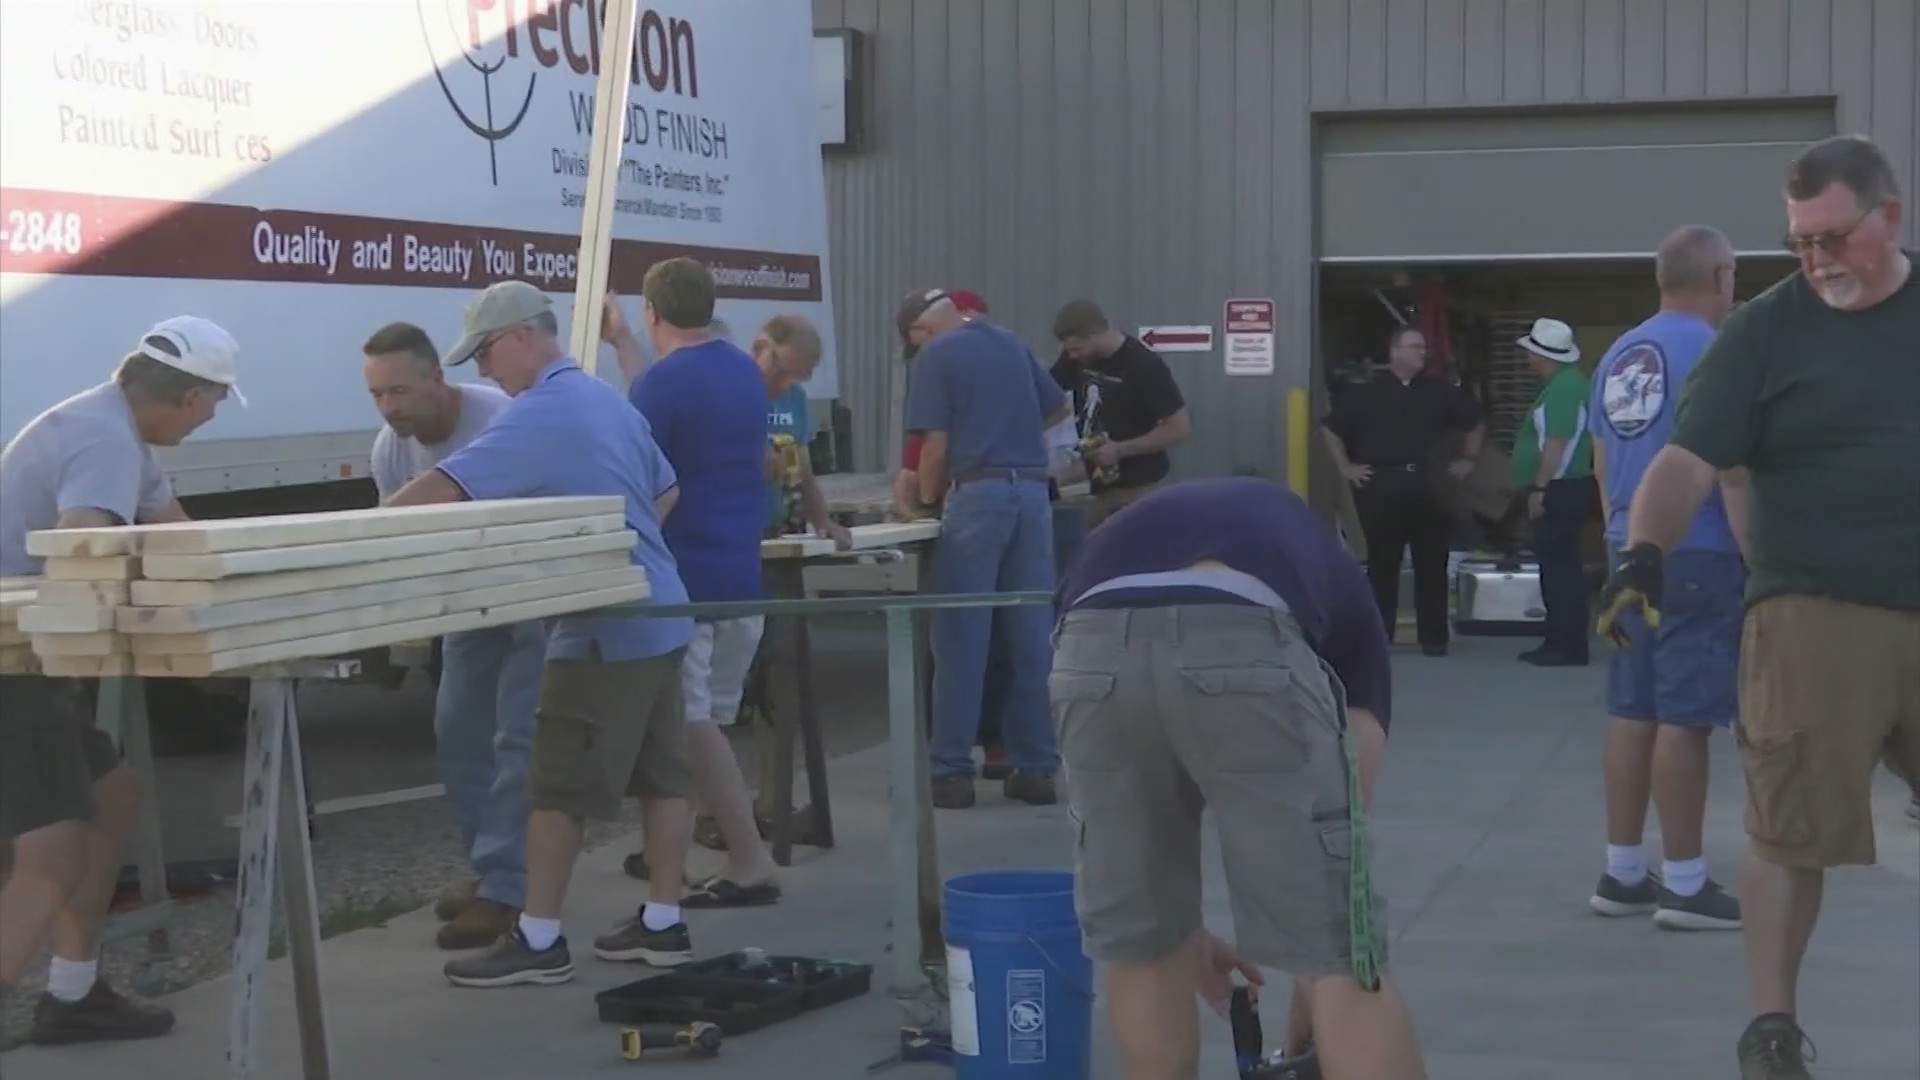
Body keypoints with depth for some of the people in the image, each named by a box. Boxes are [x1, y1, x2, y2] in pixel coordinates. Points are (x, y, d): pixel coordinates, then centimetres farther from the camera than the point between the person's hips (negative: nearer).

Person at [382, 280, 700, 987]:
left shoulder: (539, 413, -15)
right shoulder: (609, 403, 15)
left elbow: (445, 487, -21)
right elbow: (667, 493, 25)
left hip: (603, 628, -10)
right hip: (658, 618, 10)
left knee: (558, 789, -3)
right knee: (662, 774, 11)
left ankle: (539, 941, 1)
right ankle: (662, 924, 17)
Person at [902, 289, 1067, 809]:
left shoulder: (937, 356, -2)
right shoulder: (1013, 345, 15)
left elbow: (936, 445, -7)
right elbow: (1059, 409, 28)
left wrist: (927, 497, 9)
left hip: (978, 494, -5)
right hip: (1032, 492, 5)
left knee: (962, 638, 0)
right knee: (1031, 636, 7)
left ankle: (952, 771, 2)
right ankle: (1035, 767, 10)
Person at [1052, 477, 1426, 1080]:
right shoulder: (1338, 588, 38)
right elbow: (1334, 824, 35)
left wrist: (1183, 930, 57)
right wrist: (1319, 976, 45)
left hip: (1094, 644, 3)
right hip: (1249, 645, -2)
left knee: (1137, 945, 25)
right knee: (1342, 958, 11)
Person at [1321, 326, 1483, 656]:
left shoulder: (1440, 391, 9)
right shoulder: (1367, 393, 3)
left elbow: (1475, 423, 21)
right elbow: (1331, 428, 9)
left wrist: (1468, 460, 14)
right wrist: (1346, 467, 4)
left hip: (1429, 487, 2)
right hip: (1381, 487, -1)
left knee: (1432, 565, 2)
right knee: (1382, 564, 3)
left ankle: (1434, 637, 8)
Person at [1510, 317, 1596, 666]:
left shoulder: (1563, 389, -16)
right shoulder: (1564, 384, 16)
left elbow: (1557, 445, -23)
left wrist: (1539, 488, -21)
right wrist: (1537, 486, 23)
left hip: (1559, 491, -11)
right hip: (1561, 491, 11)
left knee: (1560, 568, -9)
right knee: (1557, 567, 13)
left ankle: (1568, 646, -9)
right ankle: (1560, 642, 17)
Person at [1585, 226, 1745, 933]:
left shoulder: (1617, 356, 13)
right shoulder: (1711, 350, -11)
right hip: (1697, 555, -8)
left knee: (1633, 713, 10)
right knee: (1685, 718, -5)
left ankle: (1623, 874, 14)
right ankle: (1685, 886, -2)